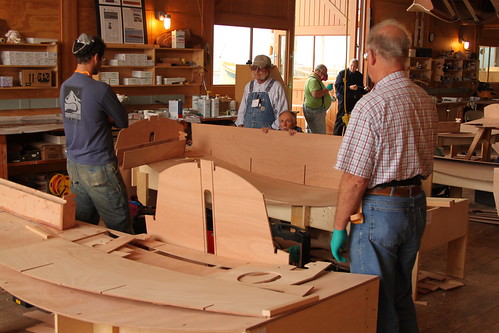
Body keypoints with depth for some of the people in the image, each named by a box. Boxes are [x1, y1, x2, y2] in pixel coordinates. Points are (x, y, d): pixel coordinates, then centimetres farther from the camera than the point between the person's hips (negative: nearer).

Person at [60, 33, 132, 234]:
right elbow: (123, 122, -7)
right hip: (98, 168, -8)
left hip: (74, 164, 8)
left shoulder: (65, 87, 6)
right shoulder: (100, 89, -18)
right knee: (120, 228, 2)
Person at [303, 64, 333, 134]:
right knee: (320, 134, -13)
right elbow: (315, 94, -29)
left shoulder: (317, 80, 20)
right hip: (314, 111, -11)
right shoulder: (313, 80, -15)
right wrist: (327, 89, -19)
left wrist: (329, 98, 23)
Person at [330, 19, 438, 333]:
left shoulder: (371, 106, -20)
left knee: (375, 304, 6)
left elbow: (355, 180, -19)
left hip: (379, 210, -8)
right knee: (402, 297, 22)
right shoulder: (426, 101, 5)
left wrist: (339, 227, -10)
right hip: (417, 205, 8)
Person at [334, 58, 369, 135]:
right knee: (340, 120, -5)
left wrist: (365, 90, -3)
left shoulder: (360, 75, 14)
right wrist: (349, 88, -19)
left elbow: (361, 90, 20)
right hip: (344, 100, -4)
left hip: (356, 101, 4)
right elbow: (337, 87, -9)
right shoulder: (342, 73, 0)